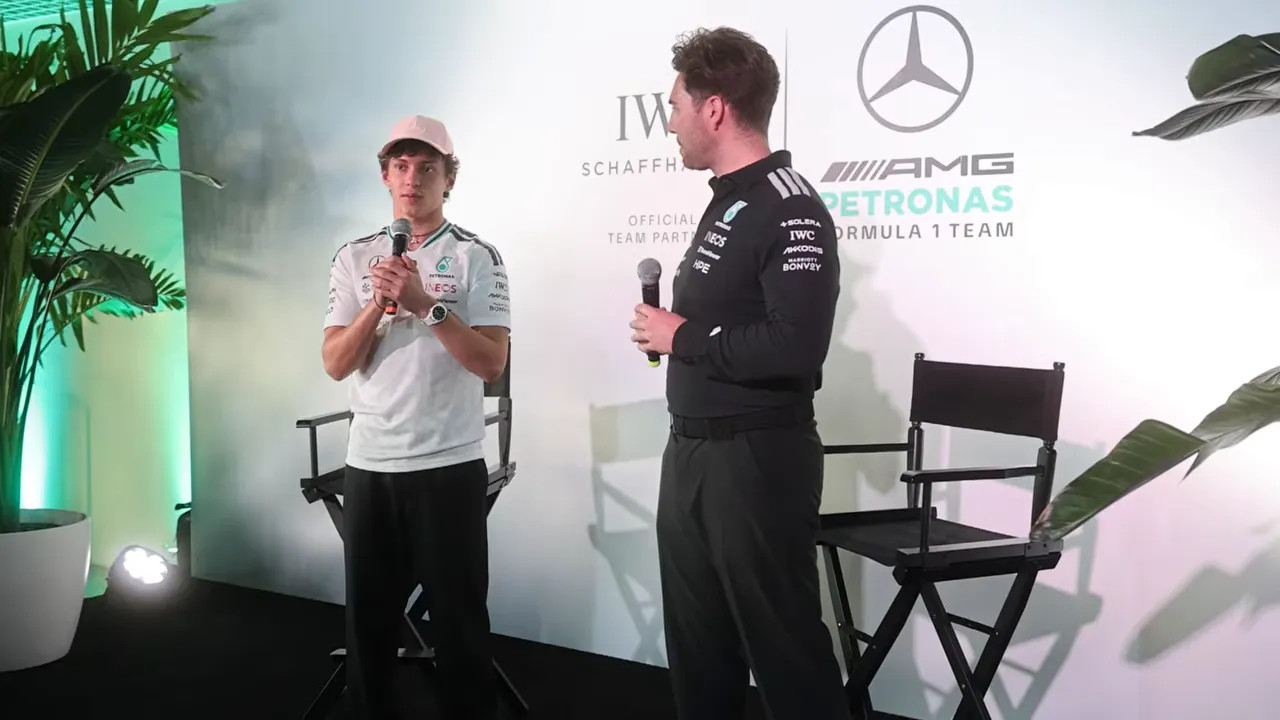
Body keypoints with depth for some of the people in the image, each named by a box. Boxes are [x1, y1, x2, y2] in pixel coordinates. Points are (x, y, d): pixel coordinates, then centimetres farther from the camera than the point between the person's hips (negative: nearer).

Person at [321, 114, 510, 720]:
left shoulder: (476, 257, -2)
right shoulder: (354, 258, 7)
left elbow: (491, 363, -11)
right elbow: (336, 364, 0)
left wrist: (426, 303, -19)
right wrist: (380, 303, -13)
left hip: (451, 464, -3)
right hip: (369, 463, 3)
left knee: (459, 613, 5)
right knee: (368, 610, 13)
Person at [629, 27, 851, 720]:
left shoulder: (790, 210, -16)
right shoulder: (727, 201, 13)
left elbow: (796, 349, -27)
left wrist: (682, 337, -16)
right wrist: (671, 329, 0)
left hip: (758, 459, -9)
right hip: (690, 453, 9)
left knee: (782, 643, 3)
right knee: (696, 640, 18)